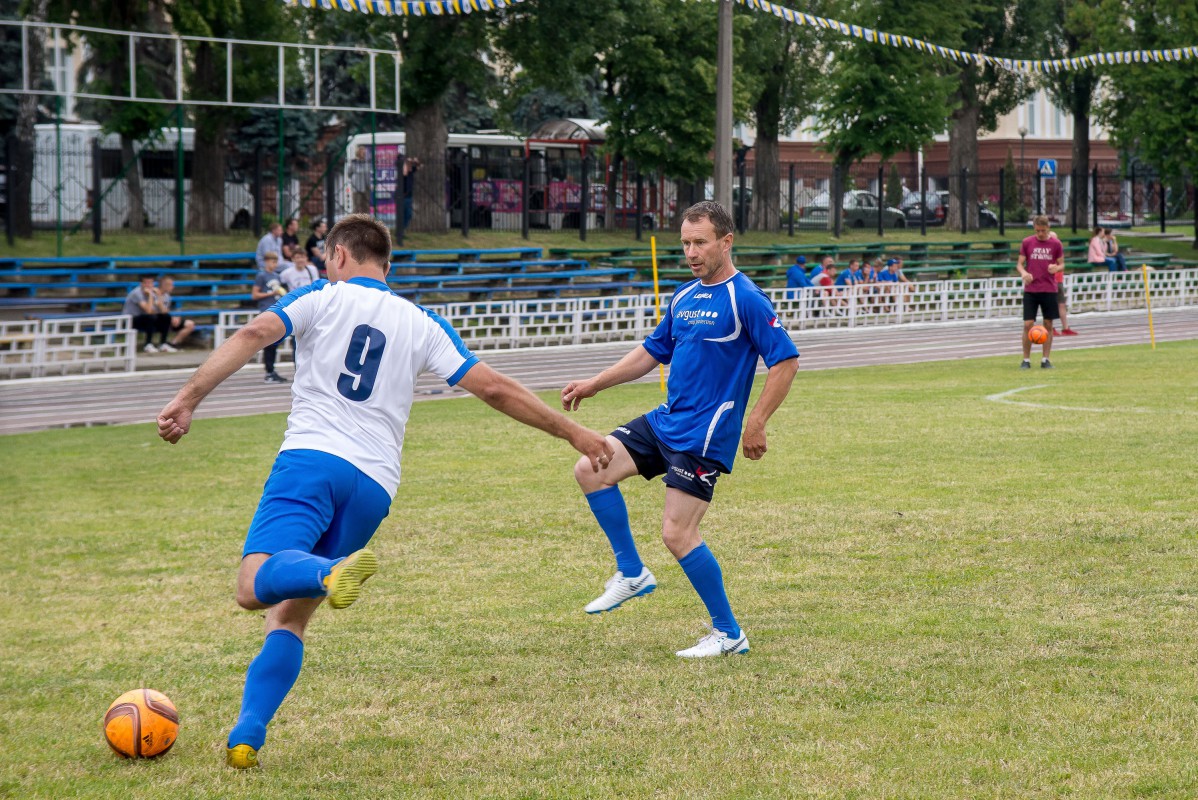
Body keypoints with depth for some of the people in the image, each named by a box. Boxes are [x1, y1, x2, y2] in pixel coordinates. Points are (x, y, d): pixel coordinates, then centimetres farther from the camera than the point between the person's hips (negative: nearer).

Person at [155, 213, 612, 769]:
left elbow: (254, 335, -5)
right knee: (289, 614, 13)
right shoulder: (422, 324, 19)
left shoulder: (323, 297, 12)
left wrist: (188, 399, -9)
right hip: (374, 485, 4)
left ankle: (333, 573, -53)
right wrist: (573, 432, 22)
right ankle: (246, 738, -2)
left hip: (311, 459, -4)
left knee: (256, 585, -22)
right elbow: (494, 388, 14)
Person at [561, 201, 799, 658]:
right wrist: (594, 385, 19)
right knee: (591, 470, -1)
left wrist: (756, 424, -20)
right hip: (665, 420, 8)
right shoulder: (683, 297, 12)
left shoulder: (745, 300, -12)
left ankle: (729, 634, 3)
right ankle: (631, 573, 11)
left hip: (705, 434, -8)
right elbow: (653, 351, 24)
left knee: (677, 534, -11)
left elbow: (785, 361, -15)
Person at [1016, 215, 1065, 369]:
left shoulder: (1055, 243, 2)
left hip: (1049, 290, 0)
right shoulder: (1027, 243, 3)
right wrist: (1023, 273, -17)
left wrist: (1056, 268, -17)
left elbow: (1062, 264, 7)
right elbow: (1019, 263, 6)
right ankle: (1026, 360, 5)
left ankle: (1045, 359, 11)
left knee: (1048, 324, 3)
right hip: (1030, 290, 0)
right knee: (1028, 324, -6)